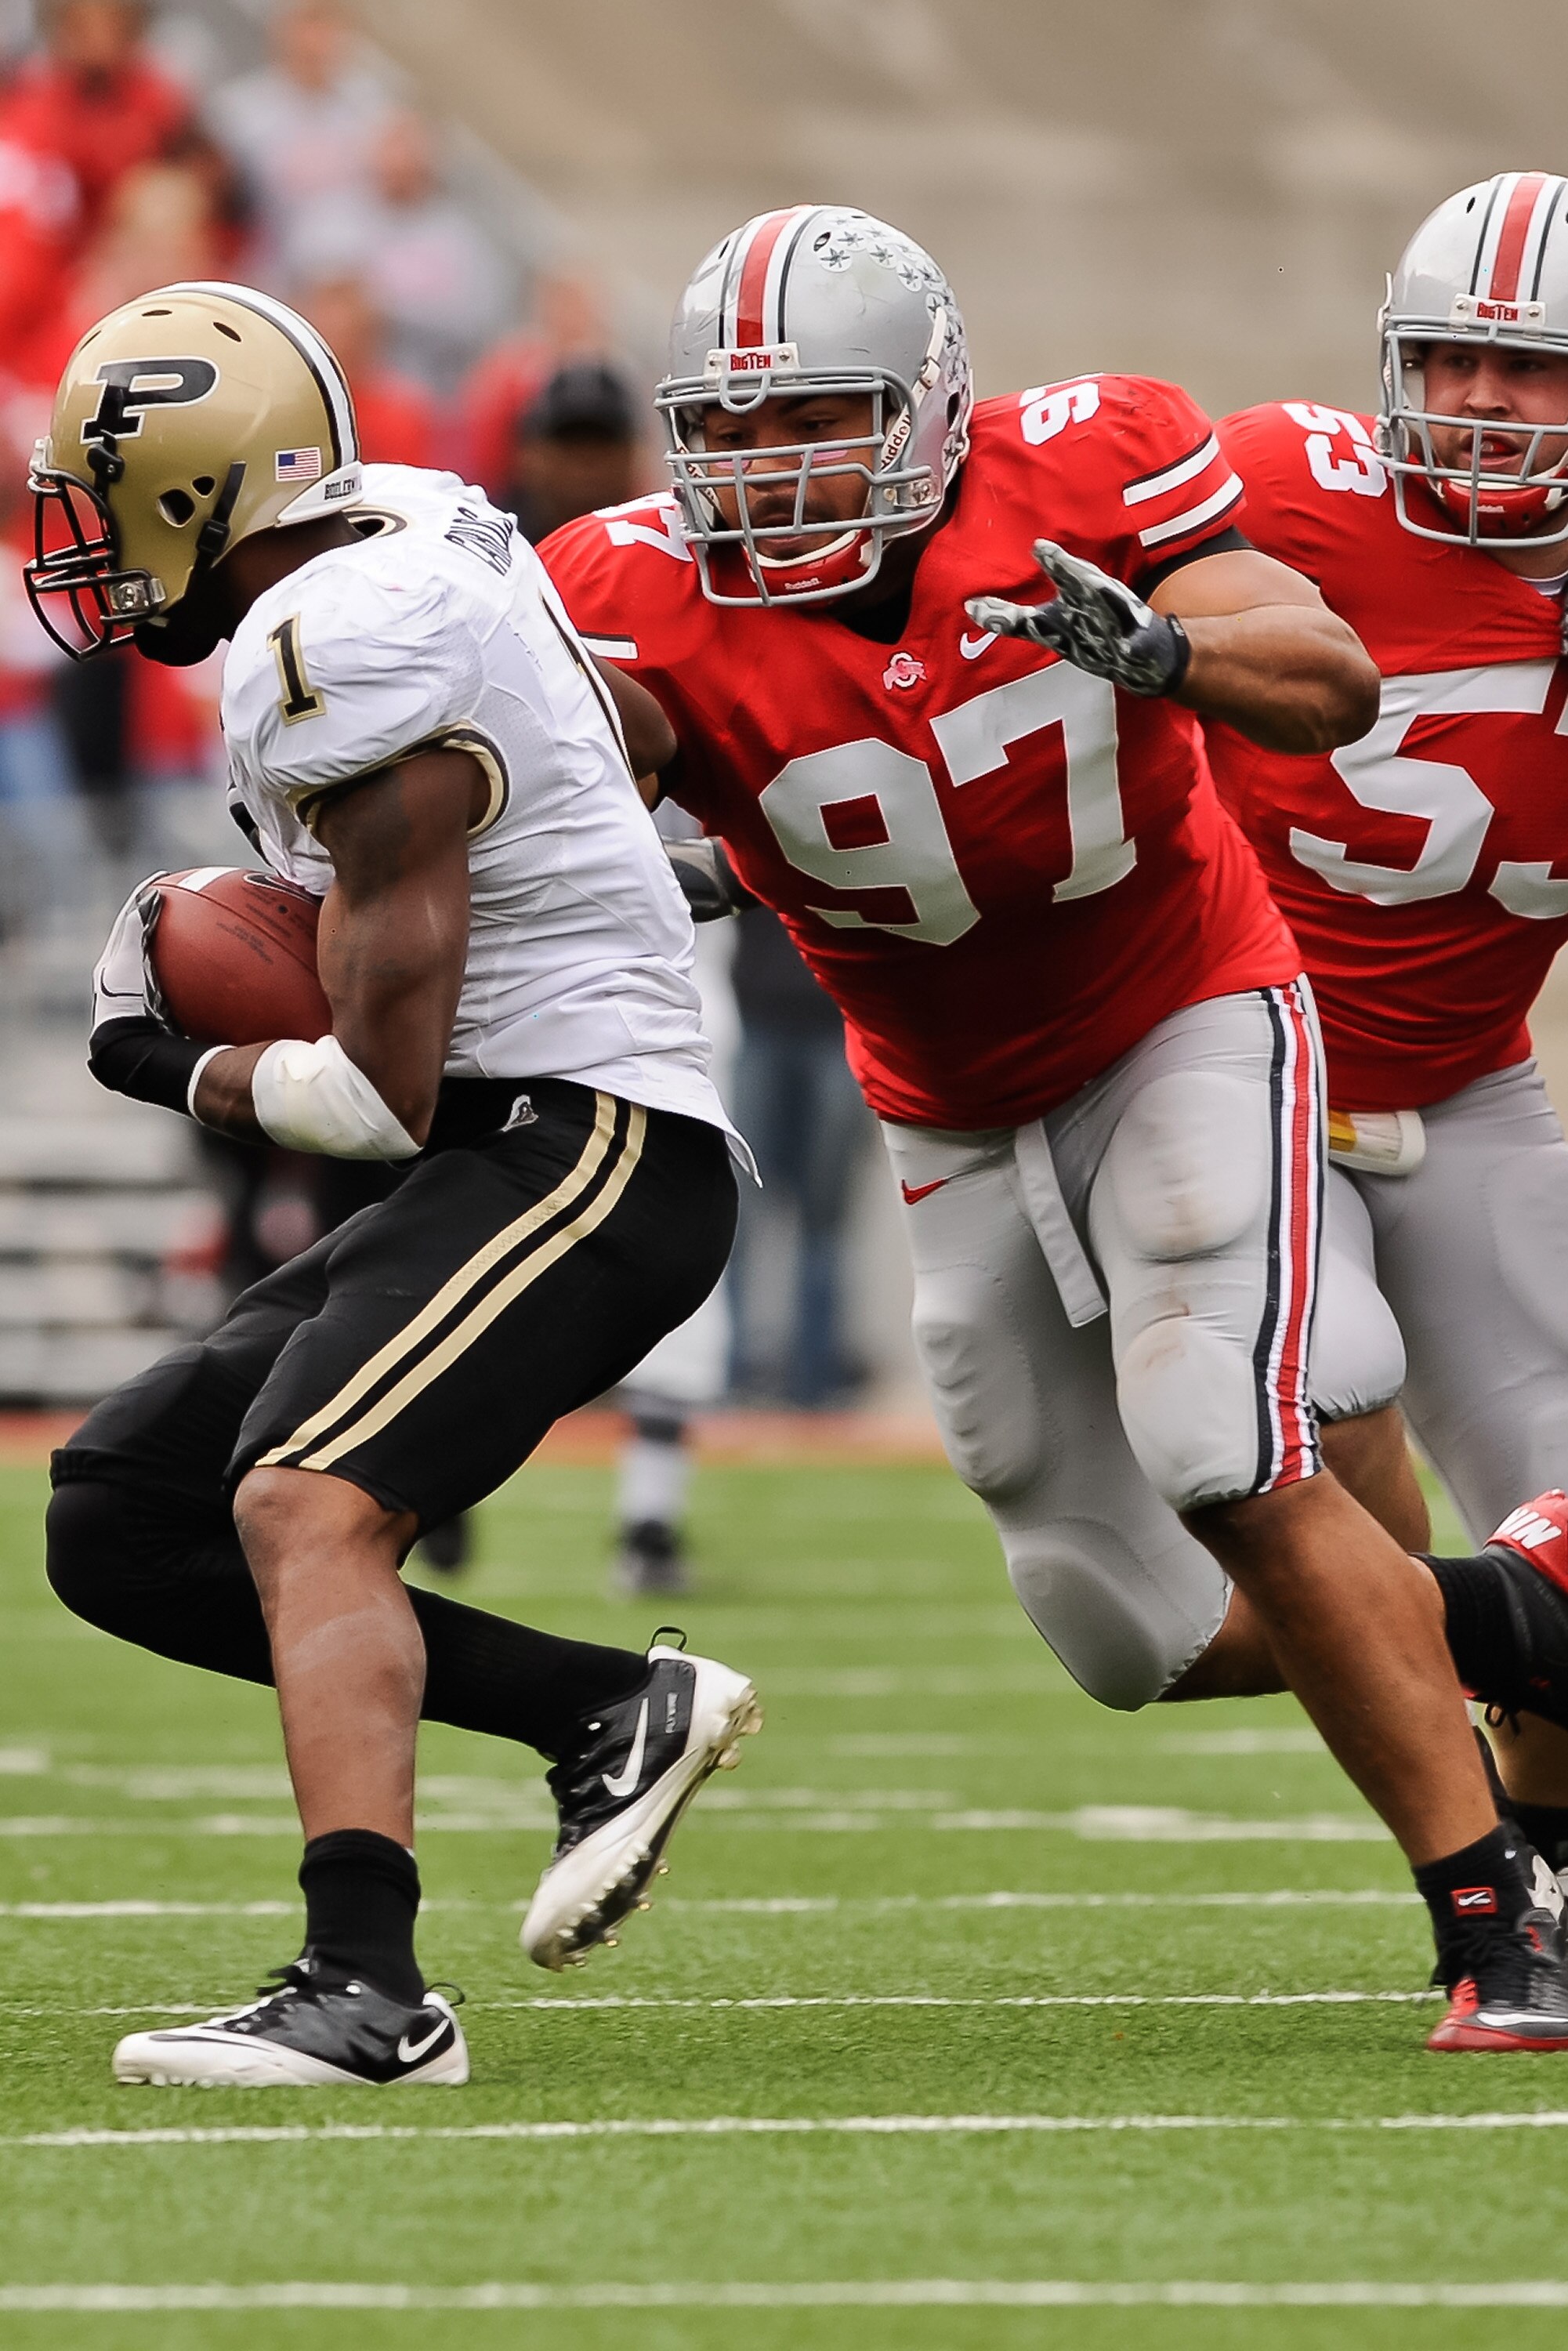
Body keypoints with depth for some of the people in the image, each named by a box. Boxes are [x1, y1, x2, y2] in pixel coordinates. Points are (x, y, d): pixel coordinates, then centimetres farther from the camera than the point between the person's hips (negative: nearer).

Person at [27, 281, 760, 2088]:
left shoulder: (334, 654, -17)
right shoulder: (420, 524, 11)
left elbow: (389, 1093, -17)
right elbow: (634, 734, 32)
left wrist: (180, 1073, 0)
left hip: (574, 1141, -10)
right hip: (508, 1173, 10)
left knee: (304, 1504, -29)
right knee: (116, 1526, 7)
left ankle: (366, 1990, -42)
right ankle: (607, 1713, 7)